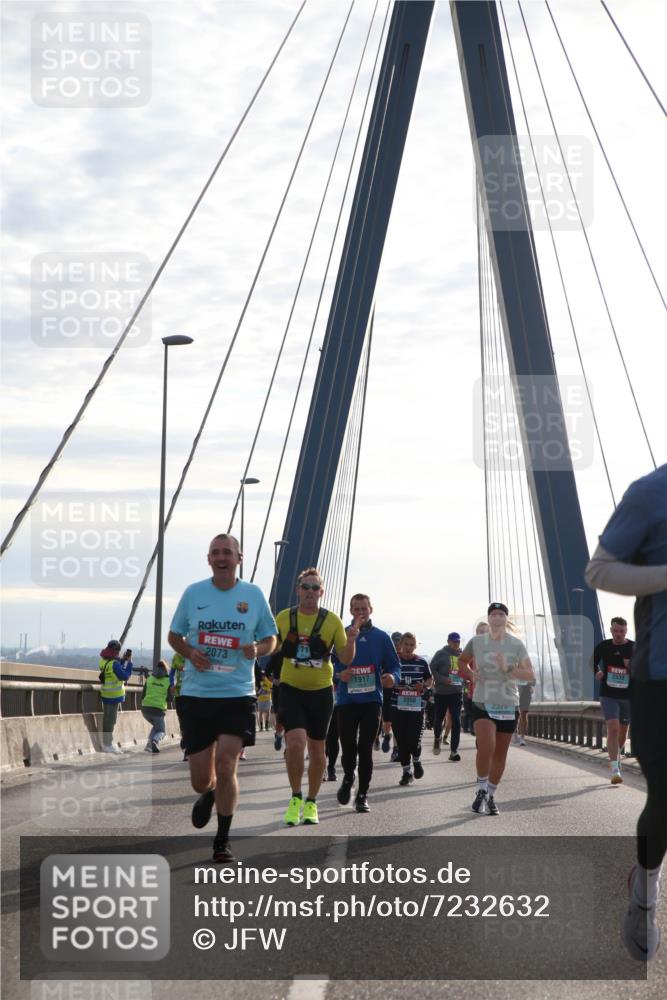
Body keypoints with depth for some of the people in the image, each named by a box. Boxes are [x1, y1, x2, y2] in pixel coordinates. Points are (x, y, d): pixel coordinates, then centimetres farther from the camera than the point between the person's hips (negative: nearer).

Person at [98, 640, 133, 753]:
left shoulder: (103, 661, 1)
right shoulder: (114, 664, -23)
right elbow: (125, 676, -18)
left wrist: (123, 659, 6)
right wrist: (129, 662, -12)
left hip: (105, 694, 8)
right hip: (114, 695, -8)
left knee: (106, 719, 16)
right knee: (110, 720, -2)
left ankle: (106, 743, 26)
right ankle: (108, 745, 1)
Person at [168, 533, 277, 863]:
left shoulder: (253, 595, 2)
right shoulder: (193, 593, 3)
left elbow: (270, 640, 11)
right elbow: (174, 635, 12)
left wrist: (257, 649, -12)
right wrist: (190, 653, -9)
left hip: (237, 694, -1)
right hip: (196, 693, 1)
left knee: (225, 766, -13)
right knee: (201, 779, 5)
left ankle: (222, 841, 3)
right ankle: (208, 795, 44)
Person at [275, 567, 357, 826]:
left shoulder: (332, 620, -2)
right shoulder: (283, 618, 0)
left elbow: (346, 659, -1)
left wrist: (351, 640, -19)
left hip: (321, 691, 1)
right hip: (291, 689, -1)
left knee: (317, 749, 10)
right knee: (295, 743, -18)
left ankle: (311, 803, 27)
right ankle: (295, 798, 3)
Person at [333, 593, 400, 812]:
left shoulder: (381, 637, 7)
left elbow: (394, 665, 8)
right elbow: (332, 664, 9)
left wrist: (392, 677, -13)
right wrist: (339, 674, -12)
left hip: (371, 700, 0)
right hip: (346, 700, 0)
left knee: (365, 748, 0)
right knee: (348, 746, -2)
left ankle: (362, 794, 10)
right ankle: (348, 777, 29)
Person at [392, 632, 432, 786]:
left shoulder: (421, 662, 5)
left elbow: (430, 679, 17)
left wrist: (424, 685, -4)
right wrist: (392, 684, -12)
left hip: (416, 707, 0)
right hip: (398, 707, 0)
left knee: (414, 739, -6)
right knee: (401, 740, 3)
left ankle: (416, 760, 26)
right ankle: (406, 772, 16)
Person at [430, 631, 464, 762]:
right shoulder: (441, 654, -5)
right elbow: (432, 669, -7)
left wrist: (462, 681, 0)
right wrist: (443, 679, -19)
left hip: (457, 692, 2)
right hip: (441, 692, -2)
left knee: (456, 721, -7)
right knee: (438, 718, 12)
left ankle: (454, 750, -5)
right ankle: (437, 739, 42)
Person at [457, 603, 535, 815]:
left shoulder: (516, 645, -1)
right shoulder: (476, 642, 0)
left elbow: (530, 675, -6)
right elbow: (462, 661, 19)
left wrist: (508, 669, -22)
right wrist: (470, 674, -1)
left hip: (508, 706, 2)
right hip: (482, 704, -2)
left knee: (500, 753, 8)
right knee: (486, 746, -22)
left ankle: (490, 796, 26)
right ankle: (481, 790, -1)